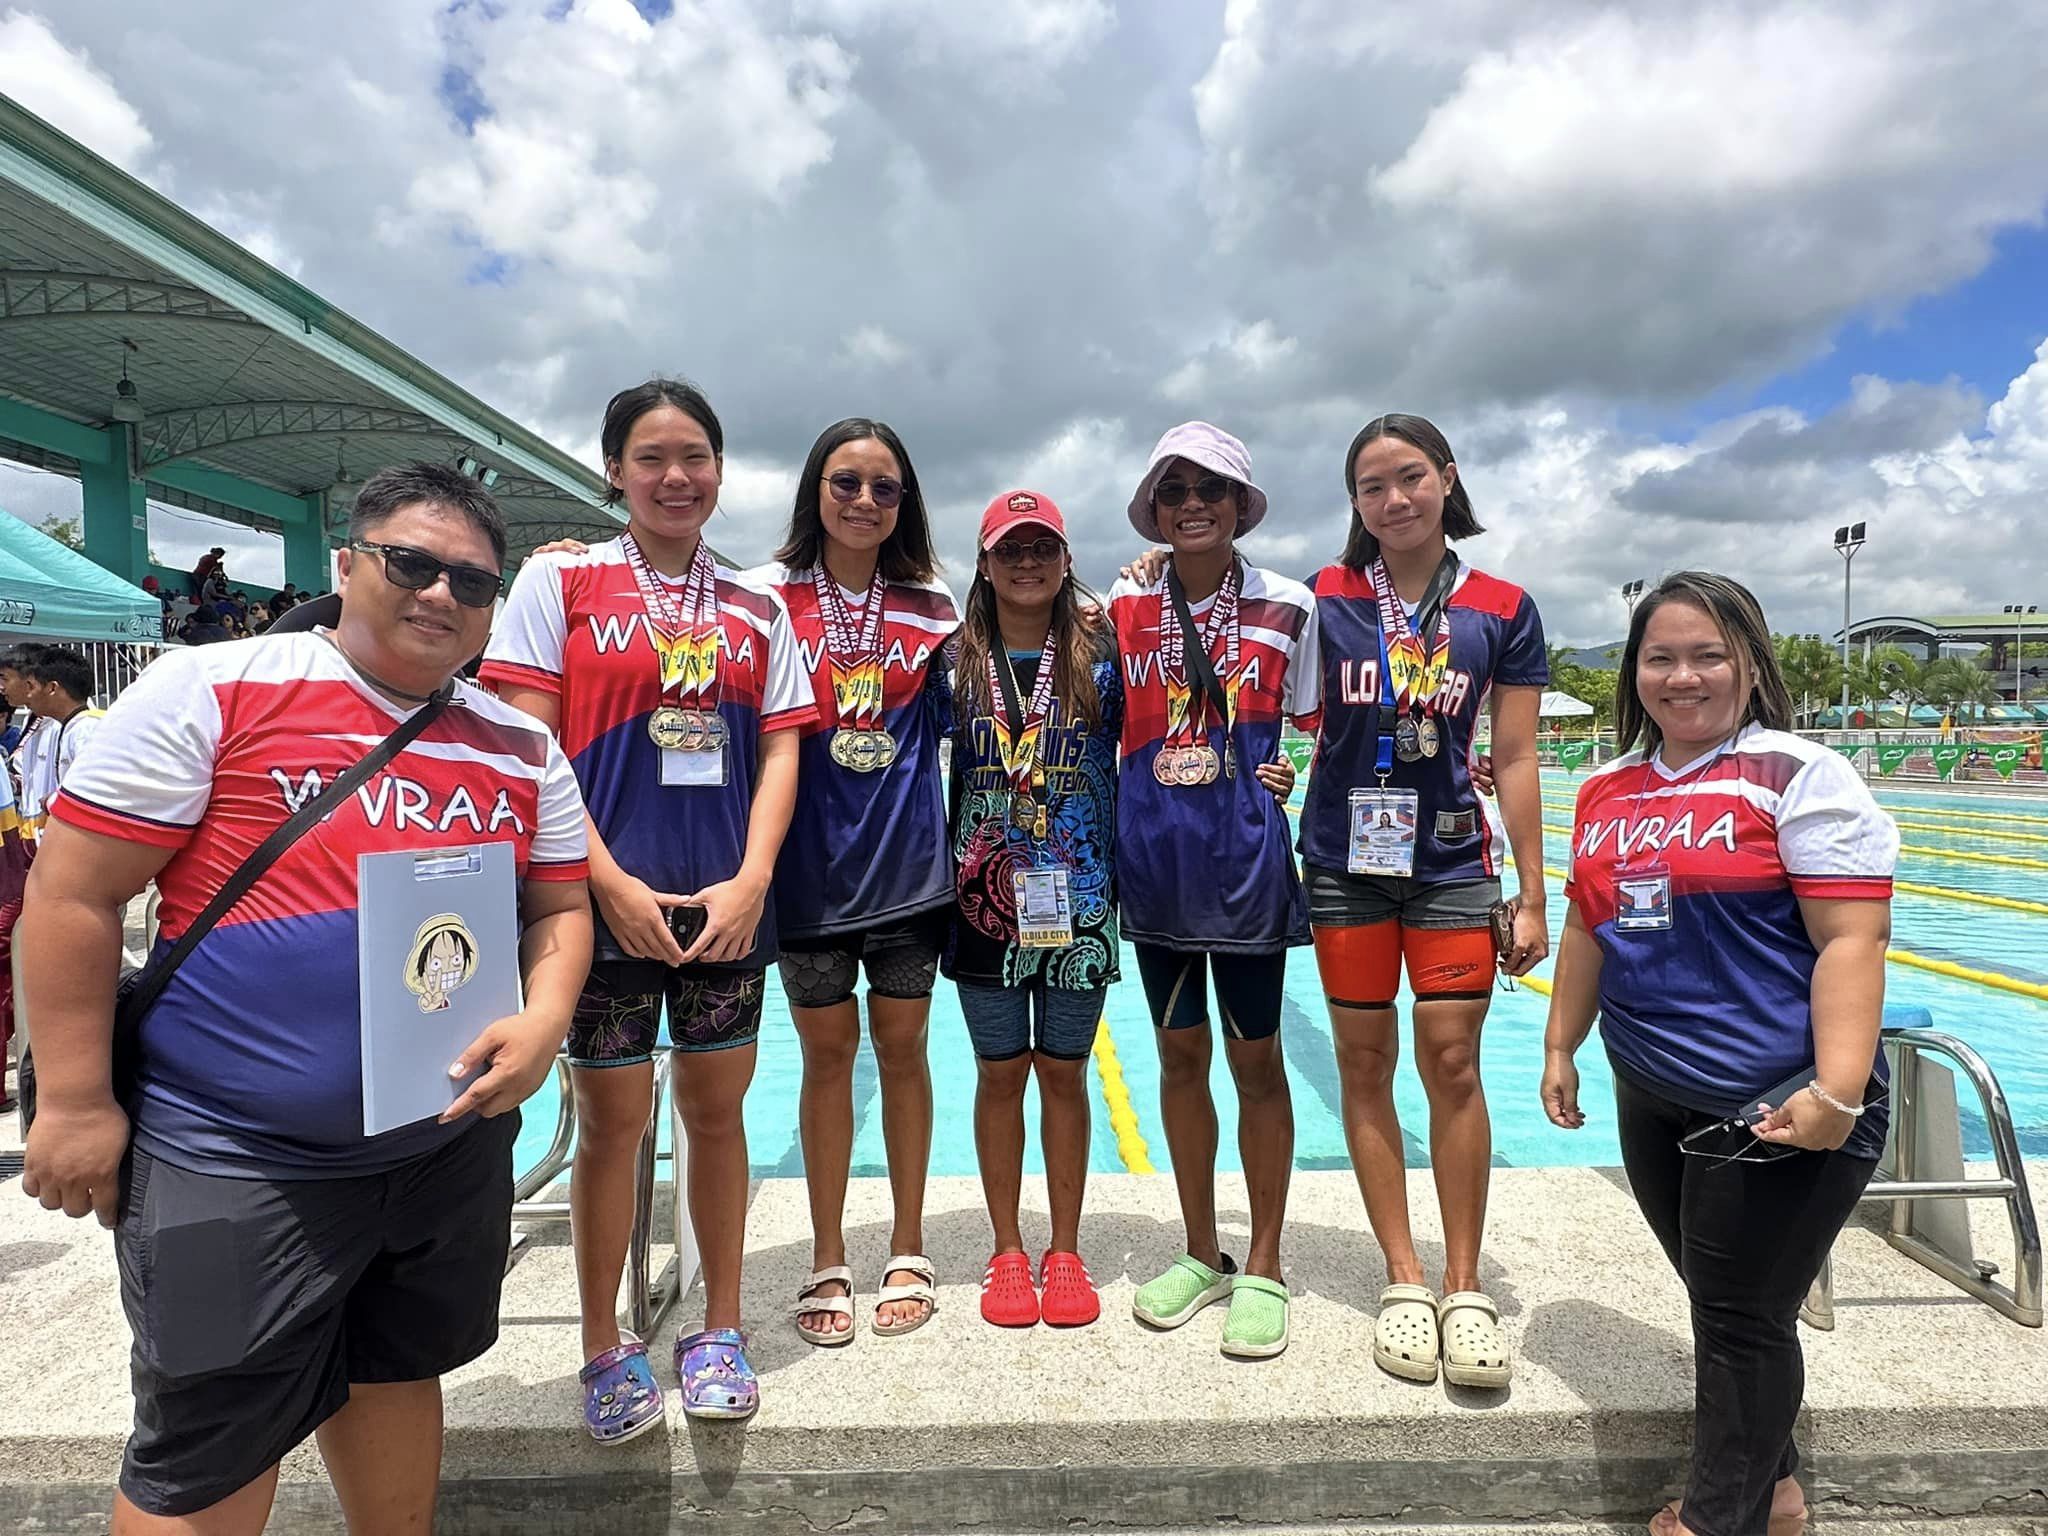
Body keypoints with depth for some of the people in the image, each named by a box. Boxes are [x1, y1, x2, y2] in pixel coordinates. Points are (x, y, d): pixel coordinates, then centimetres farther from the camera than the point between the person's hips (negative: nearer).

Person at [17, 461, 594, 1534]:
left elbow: (562, 907, 9)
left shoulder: (522, 749, 4)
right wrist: (74, 1103, -9)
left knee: (398, 1374, 23)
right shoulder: (210, 692, -10)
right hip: (233, 1158, -4)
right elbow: (71, 895, -9)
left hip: (453, 1147, 5)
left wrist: (543, 1020, -10)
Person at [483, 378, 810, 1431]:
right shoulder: (559, 582, 1)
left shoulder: (757, 609, 10)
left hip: (727, 904, 3)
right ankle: (605, 1349, 26)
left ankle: (718, 1331, 29)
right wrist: (611, 882, -12)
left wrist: (751, 880, -7)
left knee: (716, 1110, 12)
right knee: (611, 1121, 6)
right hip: (606, 900, -2)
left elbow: (779, 752, 7)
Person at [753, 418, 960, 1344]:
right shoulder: (773, 596, 0)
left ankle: (907, 1252, 26)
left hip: (906, 859, 1)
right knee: (827, 1052, 9)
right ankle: (828, 1259, 25)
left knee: (901, 1048, 10)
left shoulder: (930, 606, 5)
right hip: (811, 860, -1)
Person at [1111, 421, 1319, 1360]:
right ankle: (1203, 1256, 28)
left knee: (1255, 1057, 5)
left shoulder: (1289, 606, -2)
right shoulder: (1123, 605, 3)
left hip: (1247, 854, -2)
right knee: (1180, 1053, 12)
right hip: (1153, 855, 3)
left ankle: (1263, 1269, 22)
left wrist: (1293, 774, -8)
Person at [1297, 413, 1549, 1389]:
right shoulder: (1324, 598, 0)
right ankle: (1403, 1280, 18)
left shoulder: (1502, 610, 2)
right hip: (1344, 861, 1)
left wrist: (1531, 896, 0)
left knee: (1452, 1063, -1)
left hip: (1453, 862, 0)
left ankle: (1464, 1290, 14)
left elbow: (1515, 760, 2)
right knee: (1365, 1065, 5)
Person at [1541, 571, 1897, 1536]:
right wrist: (1560, 1047, 14)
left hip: (1779, 1108, -6)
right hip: (1652, 1100, 7)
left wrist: (1836, 1091, -23)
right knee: (1720, 1303, 20)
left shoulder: (1798, 774, -11)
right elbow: (1588, 931, 15)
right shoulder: (1606, 793, 8)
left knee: (1741, 1317, 7)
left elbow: (1853, 938, -17)